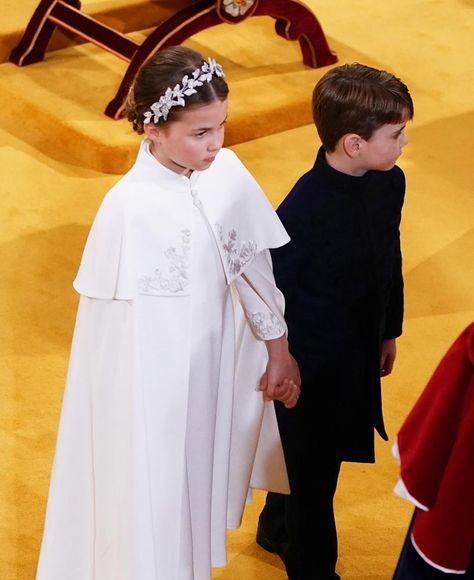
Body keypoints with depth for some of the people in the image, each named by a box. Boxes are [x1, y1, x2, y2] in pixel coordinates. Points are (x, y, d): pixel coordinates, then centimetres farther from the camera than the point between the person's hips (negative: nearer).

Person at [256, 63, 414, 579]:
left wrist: (389, 332, 16)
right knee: (314, 468, 10)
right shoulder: (304, 208, -29)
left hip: (359, 357, 7)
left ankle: (278, 527, 51)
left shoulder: (390, 183, -8)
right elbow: (270, 290, -18)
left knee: (308, 457, 26)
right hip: (311, 366, -7)